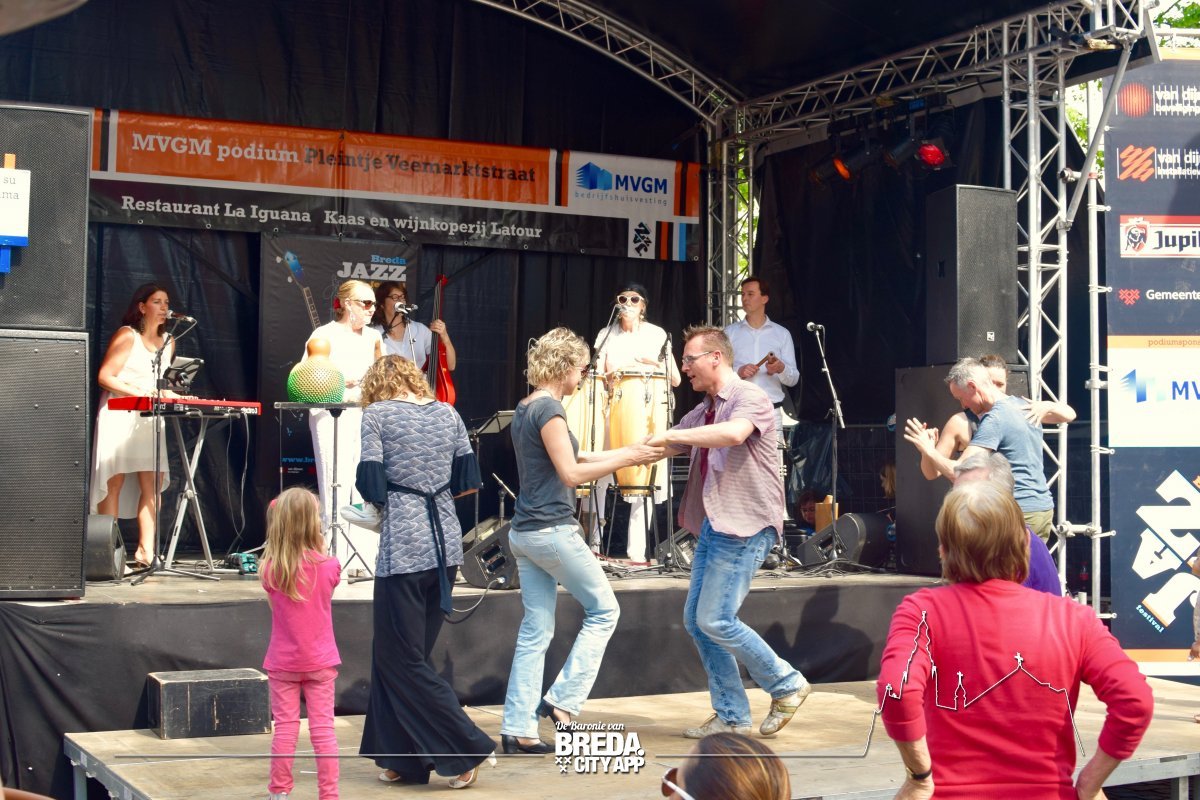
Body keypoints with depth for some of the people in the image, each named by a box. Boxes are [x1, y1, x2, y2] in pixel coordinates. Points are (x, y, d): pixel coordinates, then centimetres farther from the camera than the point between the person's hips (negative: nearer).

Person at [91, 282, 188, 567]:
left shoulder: (168, 341, 14)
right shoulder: (127, 335, -5)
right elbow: (105, 376, -11)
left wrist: (172, 395, 2)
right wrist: (138, 392, -19)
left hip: (150, 417, 6)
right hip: (120, 414, -6)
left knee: (153, 482, -4)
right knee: (115, 480, -6)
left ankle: (146, 549, -3)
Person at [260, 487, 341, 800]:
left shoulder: (270, 569, -11)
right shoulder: (328, 566, -11)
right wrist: (320, 546, 6)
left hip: (283, 662, 1)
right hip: (320, 662, 0)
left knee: (285, 727, 8)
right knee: (323, 728, 4)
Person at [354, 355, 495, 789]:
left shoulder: (377, 415, -3)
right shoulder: (448, 413, 10)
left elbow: (371, 487, -9)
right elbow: (468, 482, 10)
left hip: (404, 546, -6)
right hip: (446, 542, 6)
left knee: (401, 659, 4)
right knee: (410, 651, 16)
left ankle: (466, 749, 1)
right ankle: (402, 758, 19)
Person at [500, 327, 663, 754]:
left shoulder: (524, 409, 16)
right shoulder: (549, 409, -13)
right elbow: (571, 473, -17)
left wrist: (627, 451, 18)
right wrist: (626, 458, -10)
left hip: (523, 534, 9)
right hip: (552, 530, -9)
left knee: (535, 631, 10)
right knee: (603, 610, 6)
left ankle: (517, 729, 9)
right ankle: (562, 700, 2)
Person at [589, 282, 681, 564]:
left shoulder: (657, 335, 7)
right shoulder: (606, 335, 8)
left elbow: (676, 379, 5)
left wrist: (655, 363, -13)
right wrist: (611, 374, -18)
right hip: (612, 412, 0)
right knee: (598, 476, -9)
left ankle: (637, 551, 1)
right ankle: (592, 545, 1)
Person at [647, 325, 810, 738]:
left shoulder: (749, 398, -10)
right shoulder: (703, 412, 17)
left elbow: (734, 433, -31)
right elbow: (664, 448, 23)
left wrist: (673, 435, -25)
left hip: (745, 526, -9)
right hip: (713, 526, 9)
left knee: (715, 620, -12)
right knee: (696, 619, 7)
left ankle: (787, 684, 7)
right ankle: (731, 716, 15)